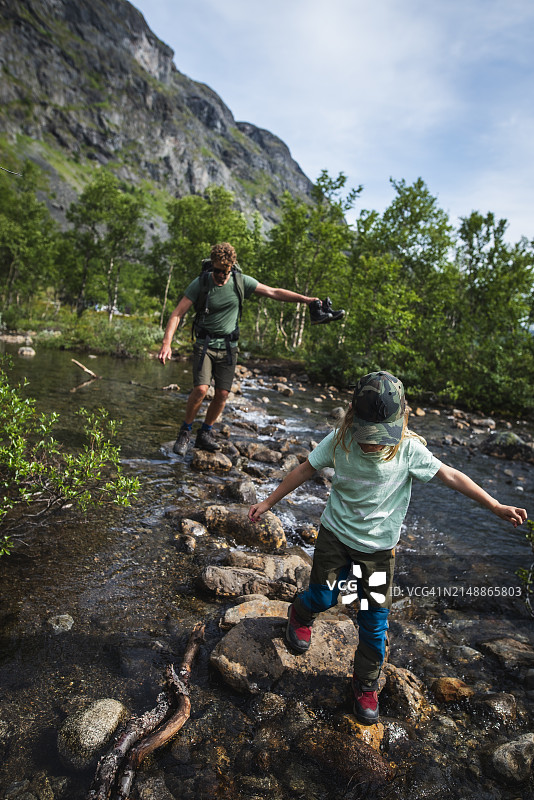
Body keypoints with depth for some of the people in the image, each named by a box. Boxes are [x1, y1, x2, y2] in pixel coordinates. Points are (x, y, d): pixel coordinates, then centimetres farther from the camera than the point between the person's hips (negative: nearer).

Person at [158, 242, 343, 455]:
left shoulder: (241, 281, -3)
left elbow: (274, 292, 0)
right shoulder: (199, 284, -9)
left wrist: (306, 299, -7)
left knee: (222, 394, -2)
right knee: (201, 389, -18)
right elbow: (177, 314, -10)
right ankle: (185, 432, 4)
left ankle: (204, 434, 18)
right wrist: (167, 344, -22)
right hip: (204, 344, -2)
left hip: (228, 346, 3)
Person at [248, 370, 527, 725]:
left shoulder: (408, 448, -20)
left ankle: (366, 685, 32)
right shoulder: (340, 440, -17)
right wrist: (269, 502, 0)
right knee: (322, 597, 5)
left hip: (378, 546, 0)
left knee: (375, 621, 6)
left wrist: (496, 506, -10)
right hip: (336, 533, 0)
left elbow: (451, 475, -10)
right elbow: (306, 470, -6)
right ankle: (300, 615, 44)